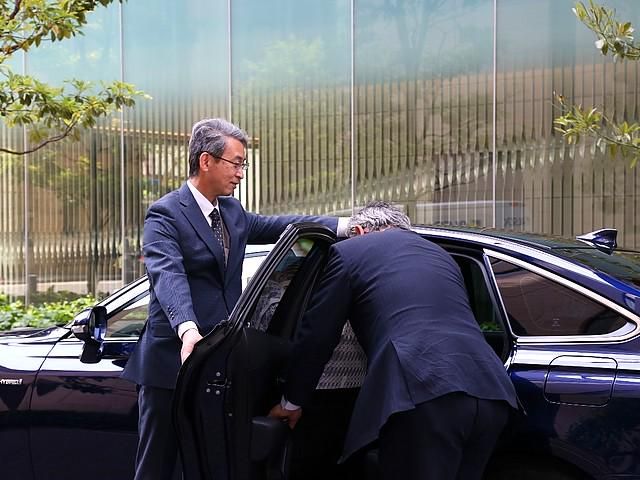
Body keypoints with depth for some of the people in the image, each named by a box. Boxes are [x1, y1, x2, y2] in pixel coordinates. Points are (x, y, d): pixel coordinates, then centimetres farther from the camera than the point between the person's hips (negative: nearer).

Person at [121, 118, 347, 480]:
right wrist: (188, 329, -44)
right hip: (174, 359, -7)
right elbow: (168, 275, -27)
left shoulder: (232, 211, 13)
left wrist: (342, 226, 10)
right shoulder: (166, 215, -12)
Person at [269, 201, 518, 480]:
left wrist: (291, 402, 27)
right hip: (490, 391, 6)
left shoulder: (349, 250, 16)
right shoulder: (440, 254, 33)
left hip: (422, 392, -6)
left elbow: (316, 336, 15)